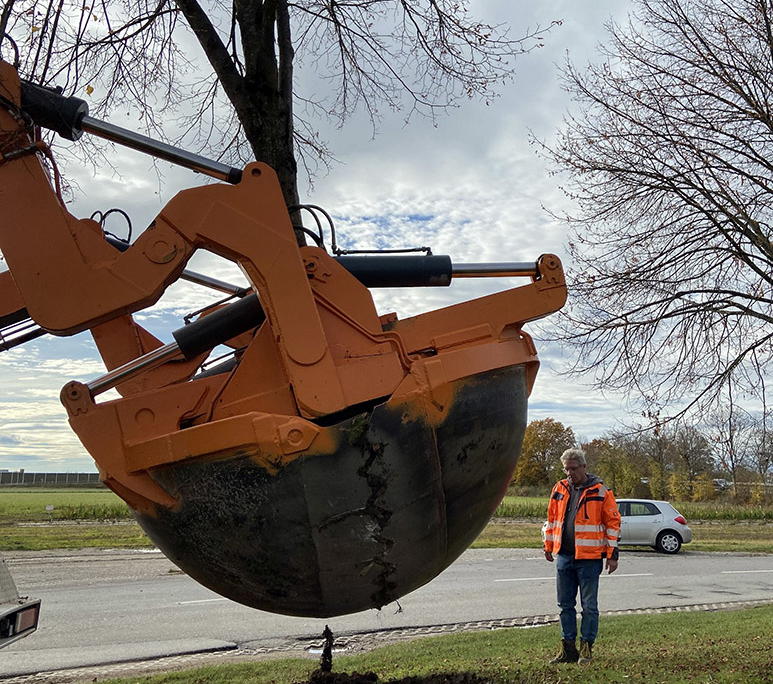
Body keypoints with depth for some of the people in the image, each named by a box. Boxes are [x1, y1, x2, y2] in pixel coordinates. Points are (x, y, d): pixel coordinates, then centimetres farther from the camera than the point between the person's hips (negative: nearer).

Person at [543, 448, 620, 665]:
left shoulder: (600, 492, -6)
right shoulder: (559, 489, 7)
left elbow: (613, 523, -4)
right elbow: (552, 519, 17)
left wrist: (612, 554, -6)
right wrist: (549, 546, 18)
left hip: (589, 558, -5)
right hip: (564, 557, 5)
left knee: (589, 606, 4)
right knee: (565, 604, 11)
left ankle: (586, 647, 16)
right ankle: (568, 648, 21)